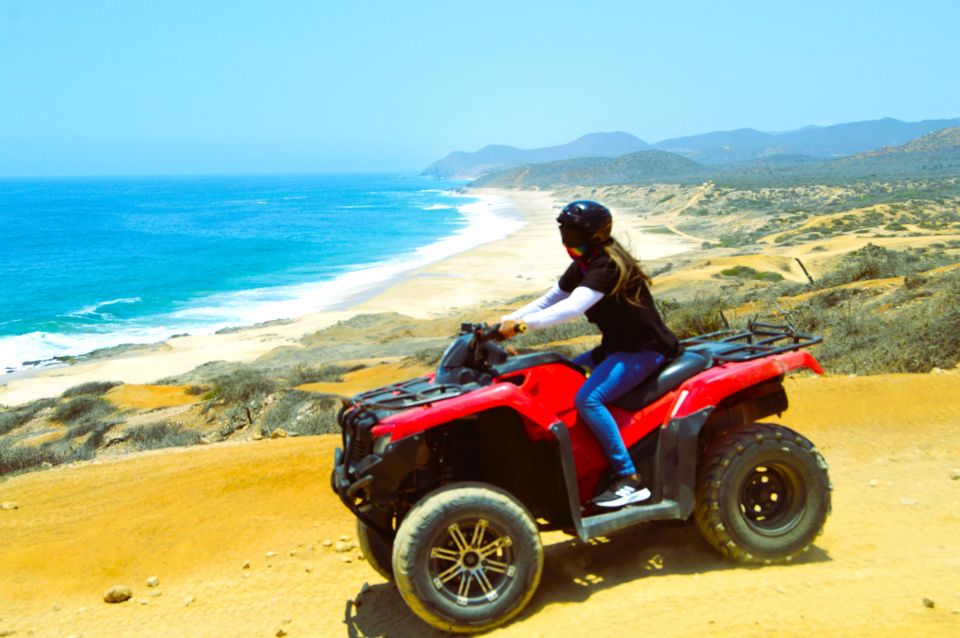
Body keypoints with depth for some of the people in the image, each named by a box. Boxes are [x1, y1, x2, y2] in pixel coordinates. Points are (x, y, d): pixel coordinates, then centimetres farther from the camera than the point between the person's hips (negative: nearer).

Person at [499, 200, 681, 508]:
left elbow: (573, 307, -36)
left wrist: (522, 324, -39)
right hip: (617, 346, 10)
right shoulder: (584, 265, 6)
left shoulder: (608, 264, -22)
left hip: (646, 350, -10)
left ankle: (630, 481, -20)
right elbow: (548, 300, 8)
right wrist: (507, 321, -3)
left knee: (588, 399, -27)